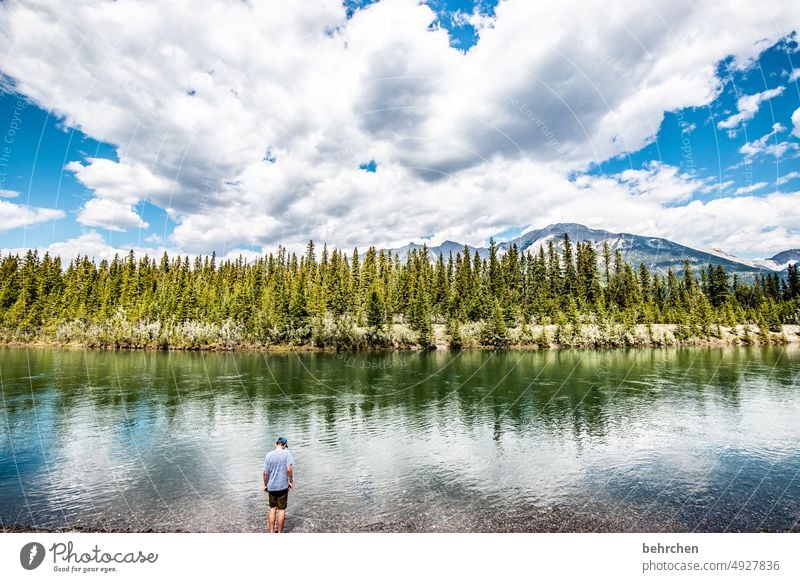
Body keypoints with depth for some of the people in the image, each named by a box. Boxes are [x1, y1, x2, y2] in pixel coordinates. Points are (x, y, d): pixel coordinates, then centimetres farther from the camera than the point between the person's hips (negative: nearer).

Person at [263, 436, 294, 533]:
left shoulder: (269, 455, -3)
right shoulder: (287, 453, -11)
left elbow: (265, 472, -2)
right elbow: (289, 469, -17)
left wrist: (265, 485, 11)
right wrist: (291, 481, -4)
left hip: (271, 486, 3)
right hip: (283, 486, -3)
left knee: (272, 508, 19)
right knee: (281, 509, 11)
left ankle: (271, 532, 25)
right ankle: (280, 532, 20)